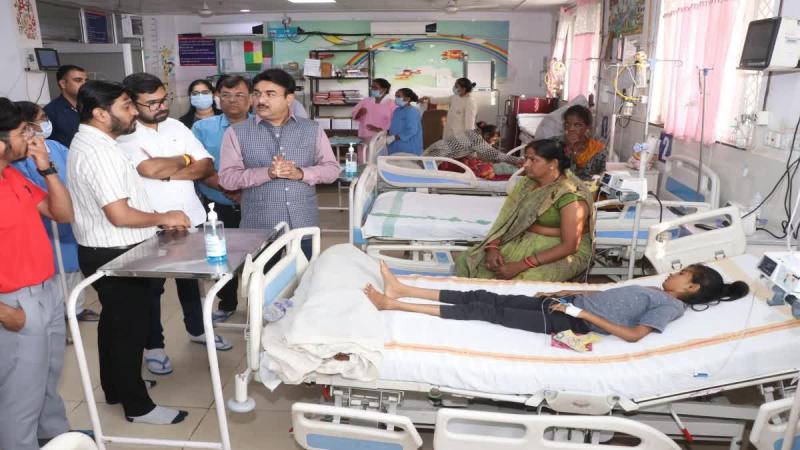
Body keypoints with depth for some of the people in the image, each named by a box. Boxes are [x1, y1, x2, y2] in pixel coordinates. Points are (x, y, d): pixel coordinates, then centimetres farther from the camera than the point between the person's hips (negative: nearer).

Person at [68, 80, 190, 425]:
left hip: (105, 251, 11)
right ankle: (137, 405, 16)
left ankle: (115, 387, 40)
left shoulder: (88, 142, 10)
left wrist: (157, 221, 10)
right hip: (116, 255, -11)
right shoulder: (100, 151, -24)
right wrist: (163, 218, -14)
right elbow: (119, 215, -29)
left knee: (114, 322, 22)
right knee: (130, 327, 2)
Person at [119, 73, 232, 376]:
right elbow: (149, 168, -30)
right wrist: (184, 160, -12)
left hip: (191, 218, 5)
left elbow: (207, 166, -1)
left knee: (191, 278, 20)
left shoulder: (176, 127, 4)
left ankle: (197, 329, 39)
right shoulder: (124, 136, -12)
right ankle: (153, 346, 26)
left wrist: (169, 172, -16)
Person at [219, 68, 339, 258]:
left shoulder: (312, 129, 6)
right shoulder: (237, 132, 2)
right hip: (259, 228, -1)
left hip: (304, 226, 2)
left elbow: (332, 169, 5)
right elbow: (227, 177, -5)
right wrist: (267, 173, -19)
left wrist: (300, 173, -14)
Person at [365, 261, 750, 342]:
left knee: (487, 311, -16)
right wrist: (561, 293, 17)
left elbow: (634, 335, -17)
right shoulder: (656, 292, 25)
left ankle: (395, 305, -16)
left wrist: (583, 313, -18)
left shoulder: (671, 306, -2)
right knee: (485, 297, -3)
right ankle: (400, 291, -4)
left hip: (569, 323, -8)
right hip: (566, 304, 8)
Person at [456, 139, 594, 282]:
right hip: (523, 241, 6)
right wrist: (492, 247, -17)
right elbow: (506, 220, 3)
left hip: (562, 253, -6)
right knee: (466, 261, -9)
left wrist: (520, 266, -27)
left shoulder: (570, 196, -21)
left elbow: (569, 246, -23)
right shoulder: (528, 182, 1)